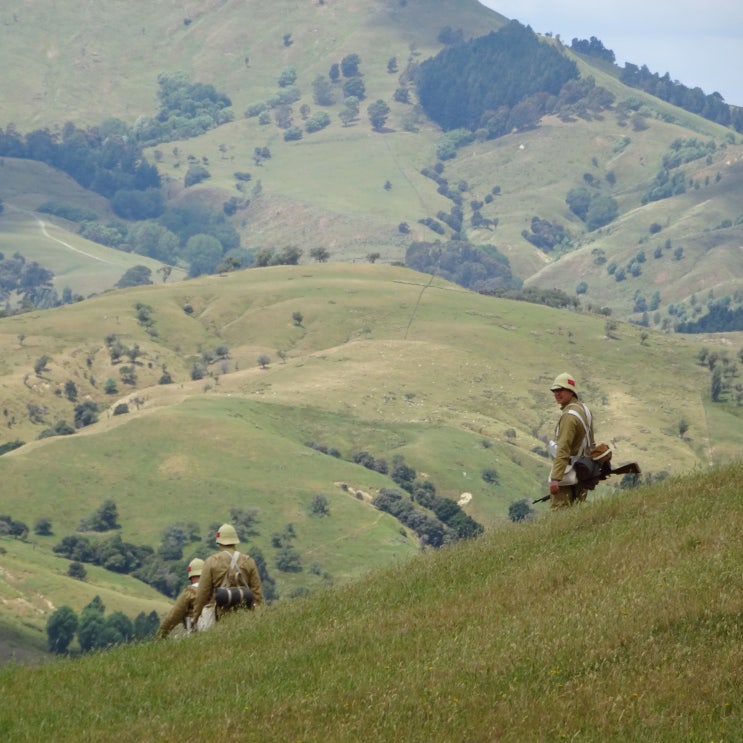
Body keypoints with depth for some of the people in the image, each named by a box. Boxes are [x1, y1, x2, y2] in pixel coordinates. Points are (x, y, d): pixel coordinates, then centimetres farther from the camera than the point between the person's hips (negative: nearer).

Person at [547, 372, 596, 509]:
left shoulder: (569, 415, -20)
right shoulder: (583, 409, 11)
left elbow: (563, 448, -26)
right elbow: (591, 444, 21)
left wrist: (555, 478, -30)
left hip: (567, 475, -10)